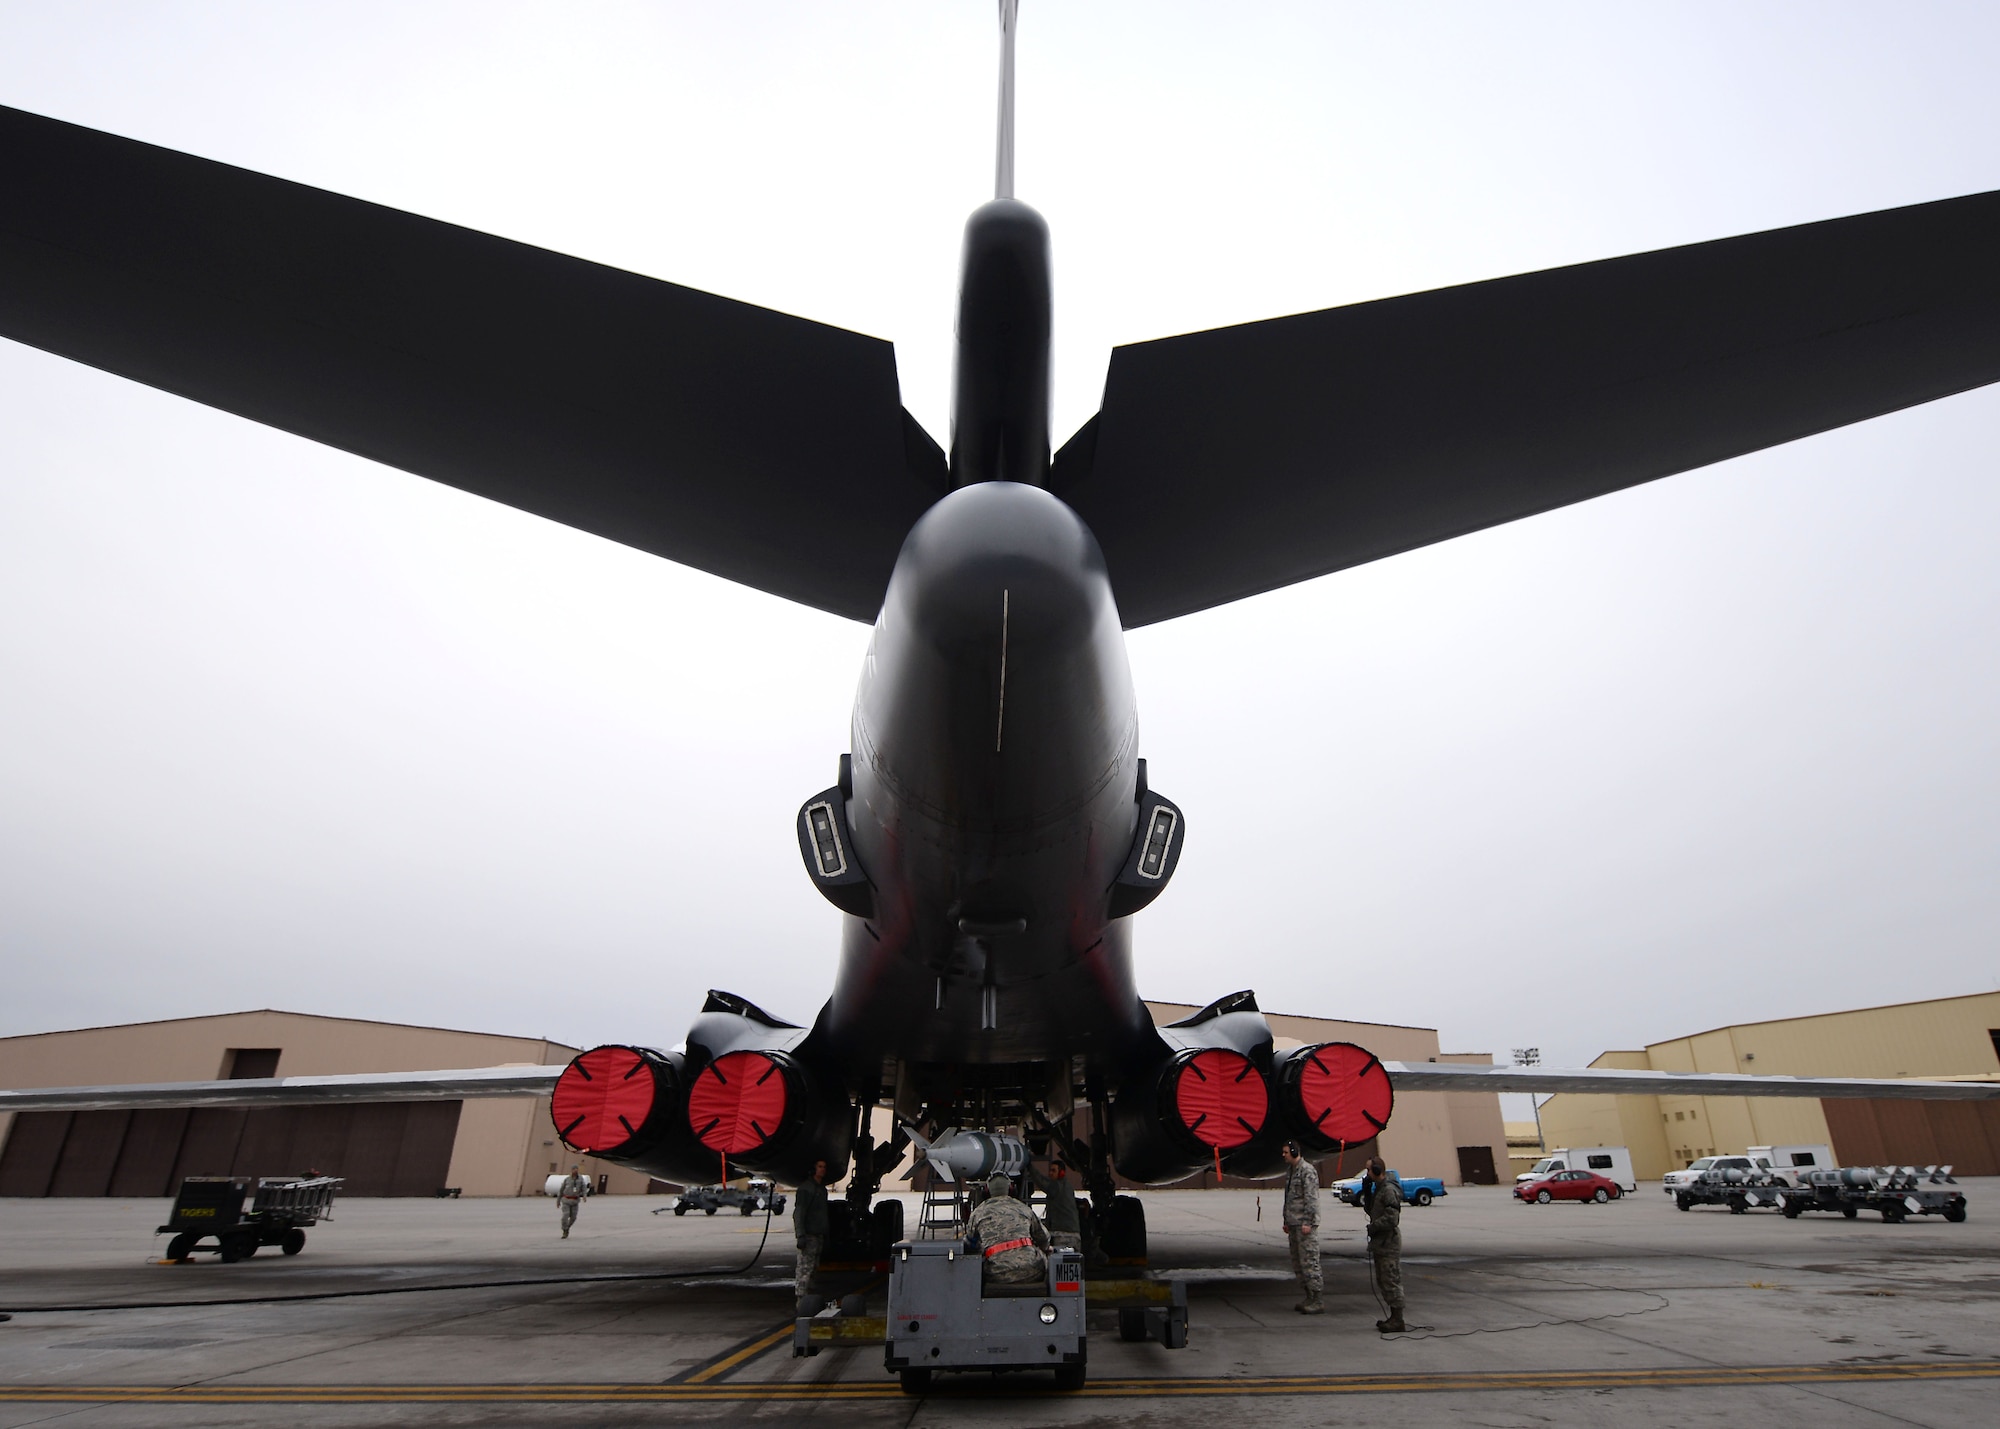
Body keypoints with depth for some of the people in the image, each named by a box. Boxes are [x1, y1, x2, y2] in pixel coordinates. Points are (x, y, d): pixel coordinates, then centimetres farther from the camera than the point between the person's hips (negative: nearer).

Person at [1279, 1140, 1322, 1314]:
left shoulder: (1308, 1170, -13)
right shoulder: (1289, 1170, 15)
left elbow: (1311, 1198, -17)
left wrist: (1308, 1222, -20)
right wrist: (1286, 1221, 20)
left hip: (1305, 1223, -10)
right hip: (1293, 1223, 10)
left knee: (1309, 1261, -8)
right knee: (1297, 1262, 12)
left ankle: (1317, 1302, -3)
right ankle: (1309, 1298, 20)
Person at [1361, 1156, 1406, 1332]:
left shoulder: (1389, 1190, -19)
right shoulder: (1378, 1188, 13)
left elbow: (1391, 1219, -25)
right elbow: (1372, 1210, 20)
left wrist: (1373, 1227, -14)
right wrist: (1366, 1192, 7)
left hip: (1389, 1243, -10)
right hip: (1380, 1243, 10)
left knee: (1391, 1281, -4)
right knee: (1383, 1281, 16)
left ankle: (1397, 1321, 4)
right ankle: (1394, 1317, 25)